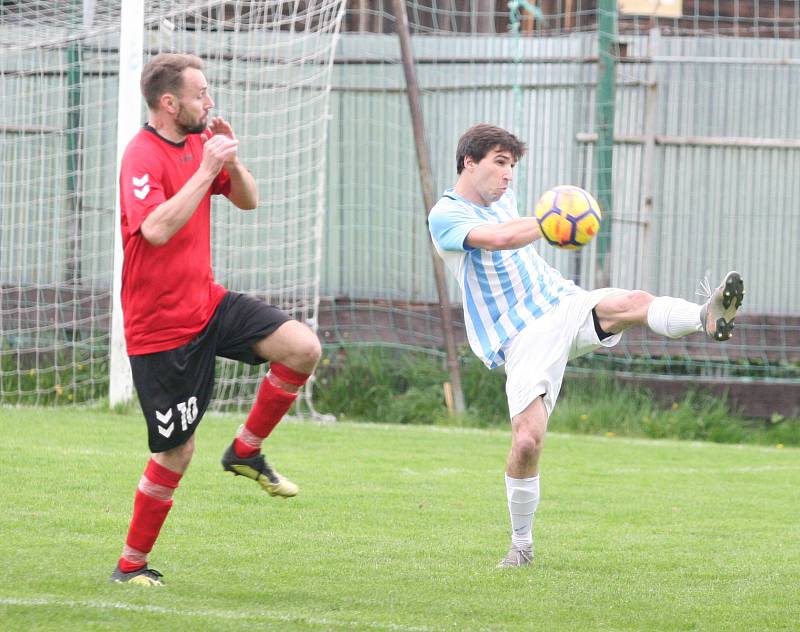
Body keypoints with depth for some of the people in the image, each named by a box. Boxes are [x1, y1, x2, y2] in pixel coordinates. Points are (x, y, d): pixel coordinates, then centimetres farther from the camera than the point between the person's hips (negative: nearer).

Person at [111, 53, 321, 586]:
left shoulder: (198, 142, 5)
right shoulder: (143, 156, -19)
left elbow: (248, 201, 12)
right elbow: (156, 229, -34)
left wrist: (231, 160, -7)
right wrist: (207, 170, -32)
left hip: (208, 302, 7)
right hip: (161, 326, -7)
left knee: (303, 348, -14)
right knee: (178, 450, -1)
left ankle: (247, 450, 7)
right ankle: (132, 563, 16)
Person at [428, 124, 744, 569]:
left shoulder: (503, 197, 16)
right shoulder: (445, 216, -9)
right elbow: (501, 238, -28)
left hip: (566, 305, 5)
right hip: (523, 340, -5)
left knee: (632, 303, -28)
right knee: (527, 441, -18)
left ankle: (708, 317, -57)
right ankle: (522, 545, 2)